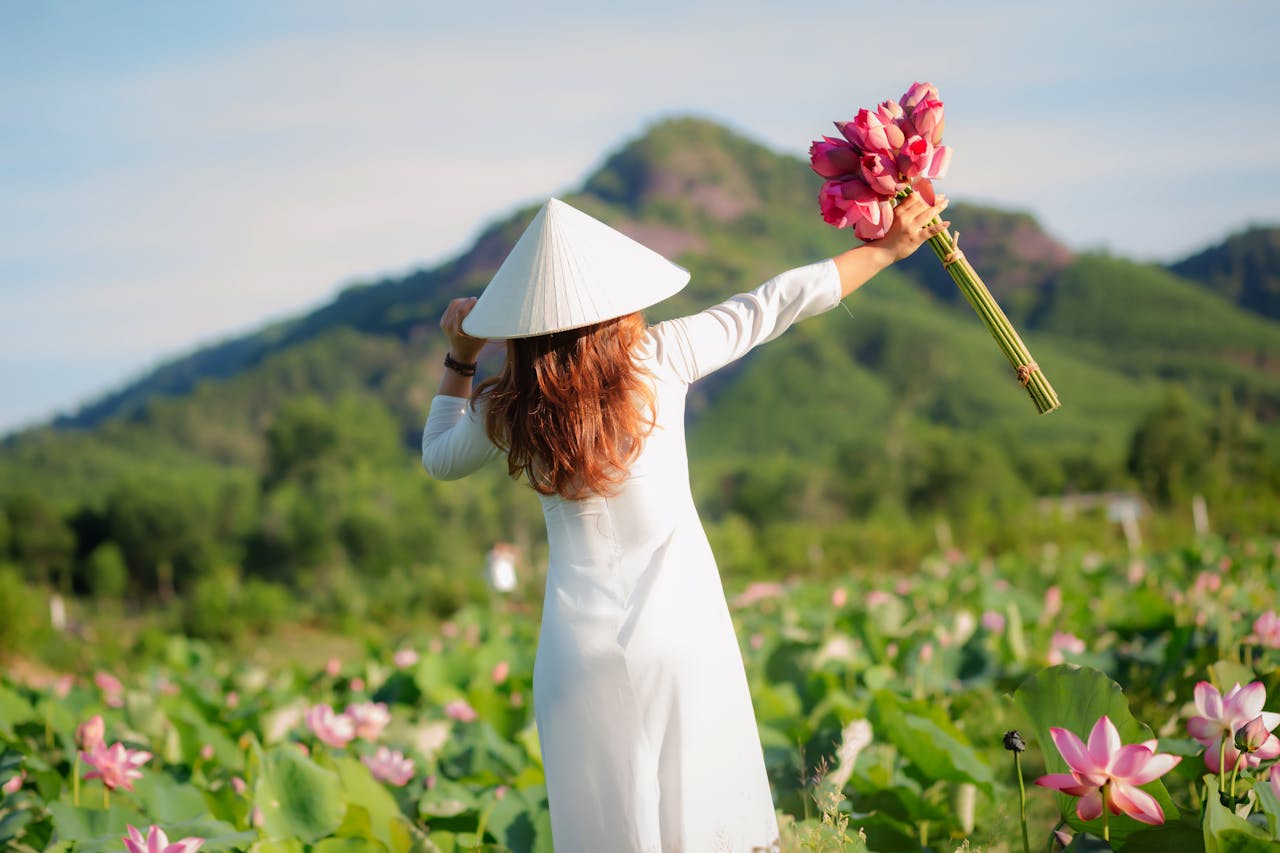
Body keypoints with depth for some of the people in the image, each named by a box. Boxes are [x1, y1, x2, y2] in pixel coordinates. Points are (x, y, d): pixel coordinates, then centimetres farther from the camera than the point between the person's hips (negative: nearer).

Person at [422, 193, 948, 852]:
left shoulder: (506, 409, -4)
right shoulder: (661, 356, -8)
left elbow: (439, 458, 18)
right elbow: (771, 306, 2)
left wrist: (459, 358, 17)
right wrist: (887, 249, 12)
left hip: (581, 645, 1)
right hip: (680, 631, -1)